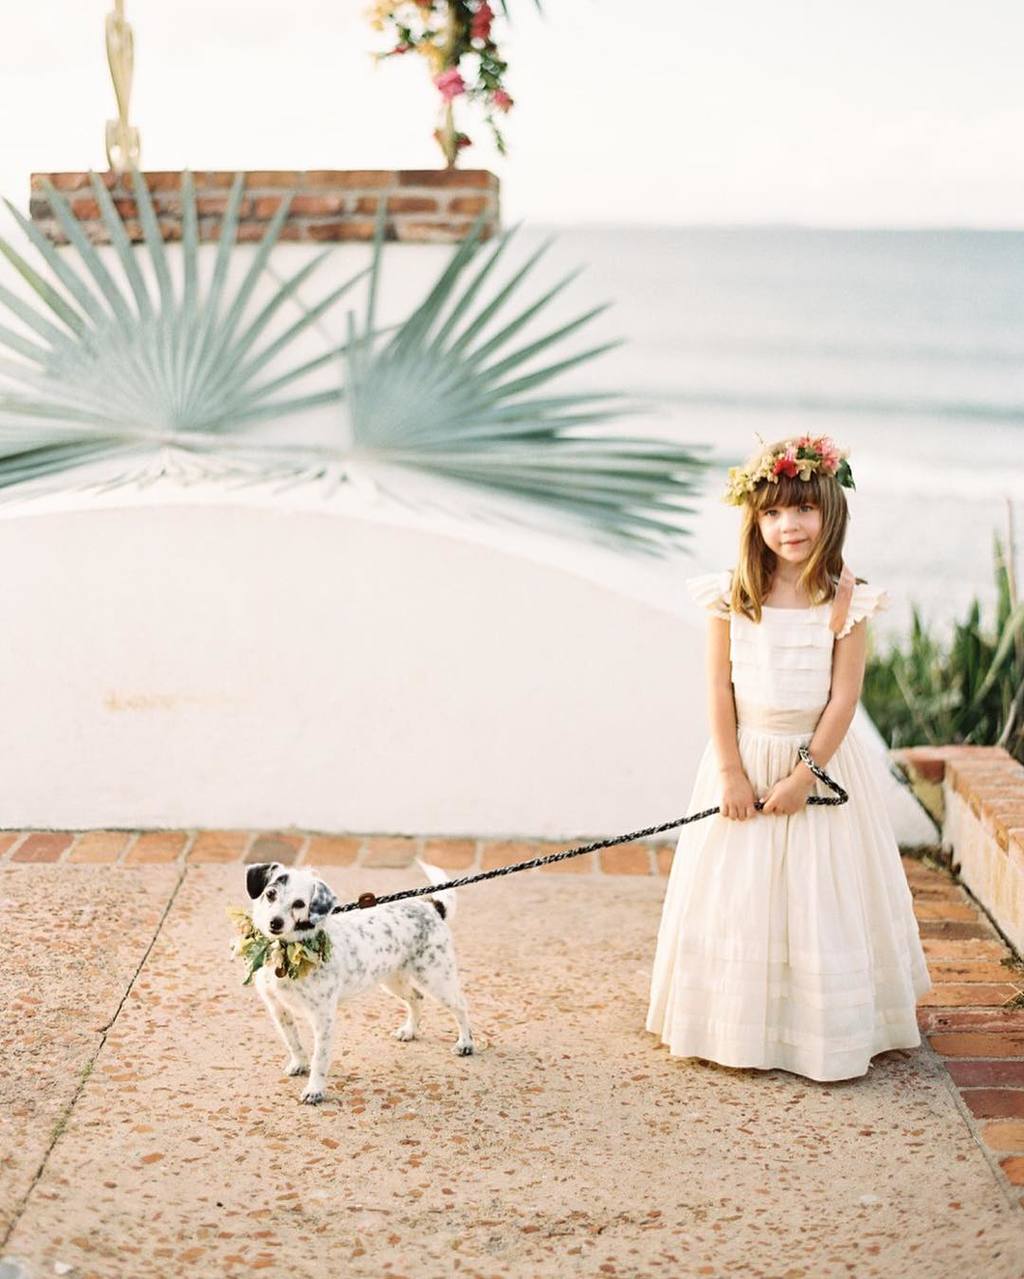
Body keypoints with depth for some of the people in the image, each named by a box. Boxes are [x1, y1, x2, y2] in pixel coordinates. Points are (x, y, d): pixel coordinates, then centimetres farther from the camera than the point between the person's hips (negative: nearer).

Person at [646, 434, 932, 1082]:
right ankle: (738, 1031, 18)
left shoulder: (847, 599, -8)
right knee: (738, 897, 6)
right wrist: (731, 772, -8)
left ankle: (828, 1034, 17)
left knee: (822, 896, 4)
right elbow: (719, 687, -4)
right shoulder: (732, 594, -5)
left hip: (821, 757, -1)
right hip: (746, 756, 1)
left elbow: (845, 695, -9)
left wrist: (805, 773, -13)